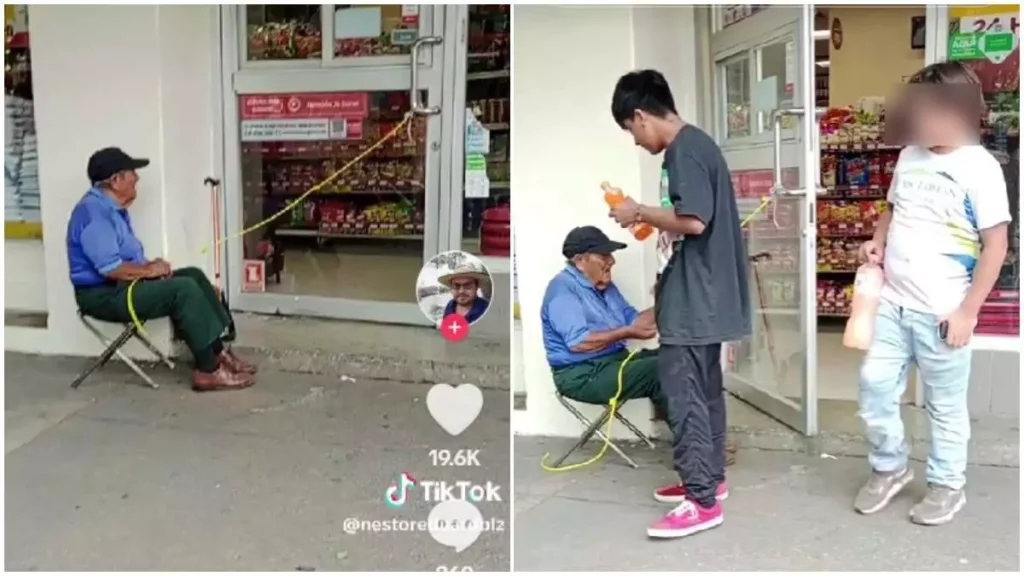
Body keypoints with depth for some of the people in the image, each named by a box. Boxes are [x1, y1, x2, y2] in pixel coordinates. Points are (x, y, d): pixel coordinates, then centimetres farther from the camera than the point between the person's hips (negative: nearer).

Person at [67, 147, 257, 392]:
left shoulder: (112, 208, 14)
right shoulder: (94, 212, -20)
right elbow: (110, 268, -27)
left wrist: (150, 265, 1)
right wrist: (148, 270, -13)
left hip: (123, 284, 11)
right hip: (104, 294, -11)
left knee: (194, 276, 1)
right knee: (183, 289, -24)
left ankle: (218, 352, -1)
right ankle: (208, 371, -20)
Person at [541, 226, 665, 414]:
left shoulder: (604, 285, 15)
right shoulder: (562, 289, -16)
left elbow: (632, 319, 15)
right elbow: (578, 342, -25)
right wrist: (627, 332, -22)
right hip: (582, 375, -10)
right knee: (658, 370, -21)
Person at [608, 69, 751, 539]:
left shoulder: (682, 151, -16)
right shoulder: (698, 143, 15)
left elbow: (694, 221, -25)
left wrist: (640, 214, -12)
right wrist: (655, 221, 14)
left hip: (693, 297, -11)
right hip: (707, 293, 11)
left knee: (682, 394, -7)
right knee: (704, 388, 16)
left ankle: (702, 502, -3)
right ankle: (709, 478, 27)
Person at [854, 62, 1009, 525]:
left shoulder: (979, 168, -11)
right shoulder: (909, 157, 7)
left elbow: (995, 246, -11)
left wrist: (967, 311, -14)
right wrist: (877, 242, 1)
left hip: (940, 311, -6)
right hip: (891, 301, 6)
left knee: (945, 405, 8)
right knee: (875, 384, 8)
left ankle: (947, 486, 26)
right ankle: (889, 468, 29)